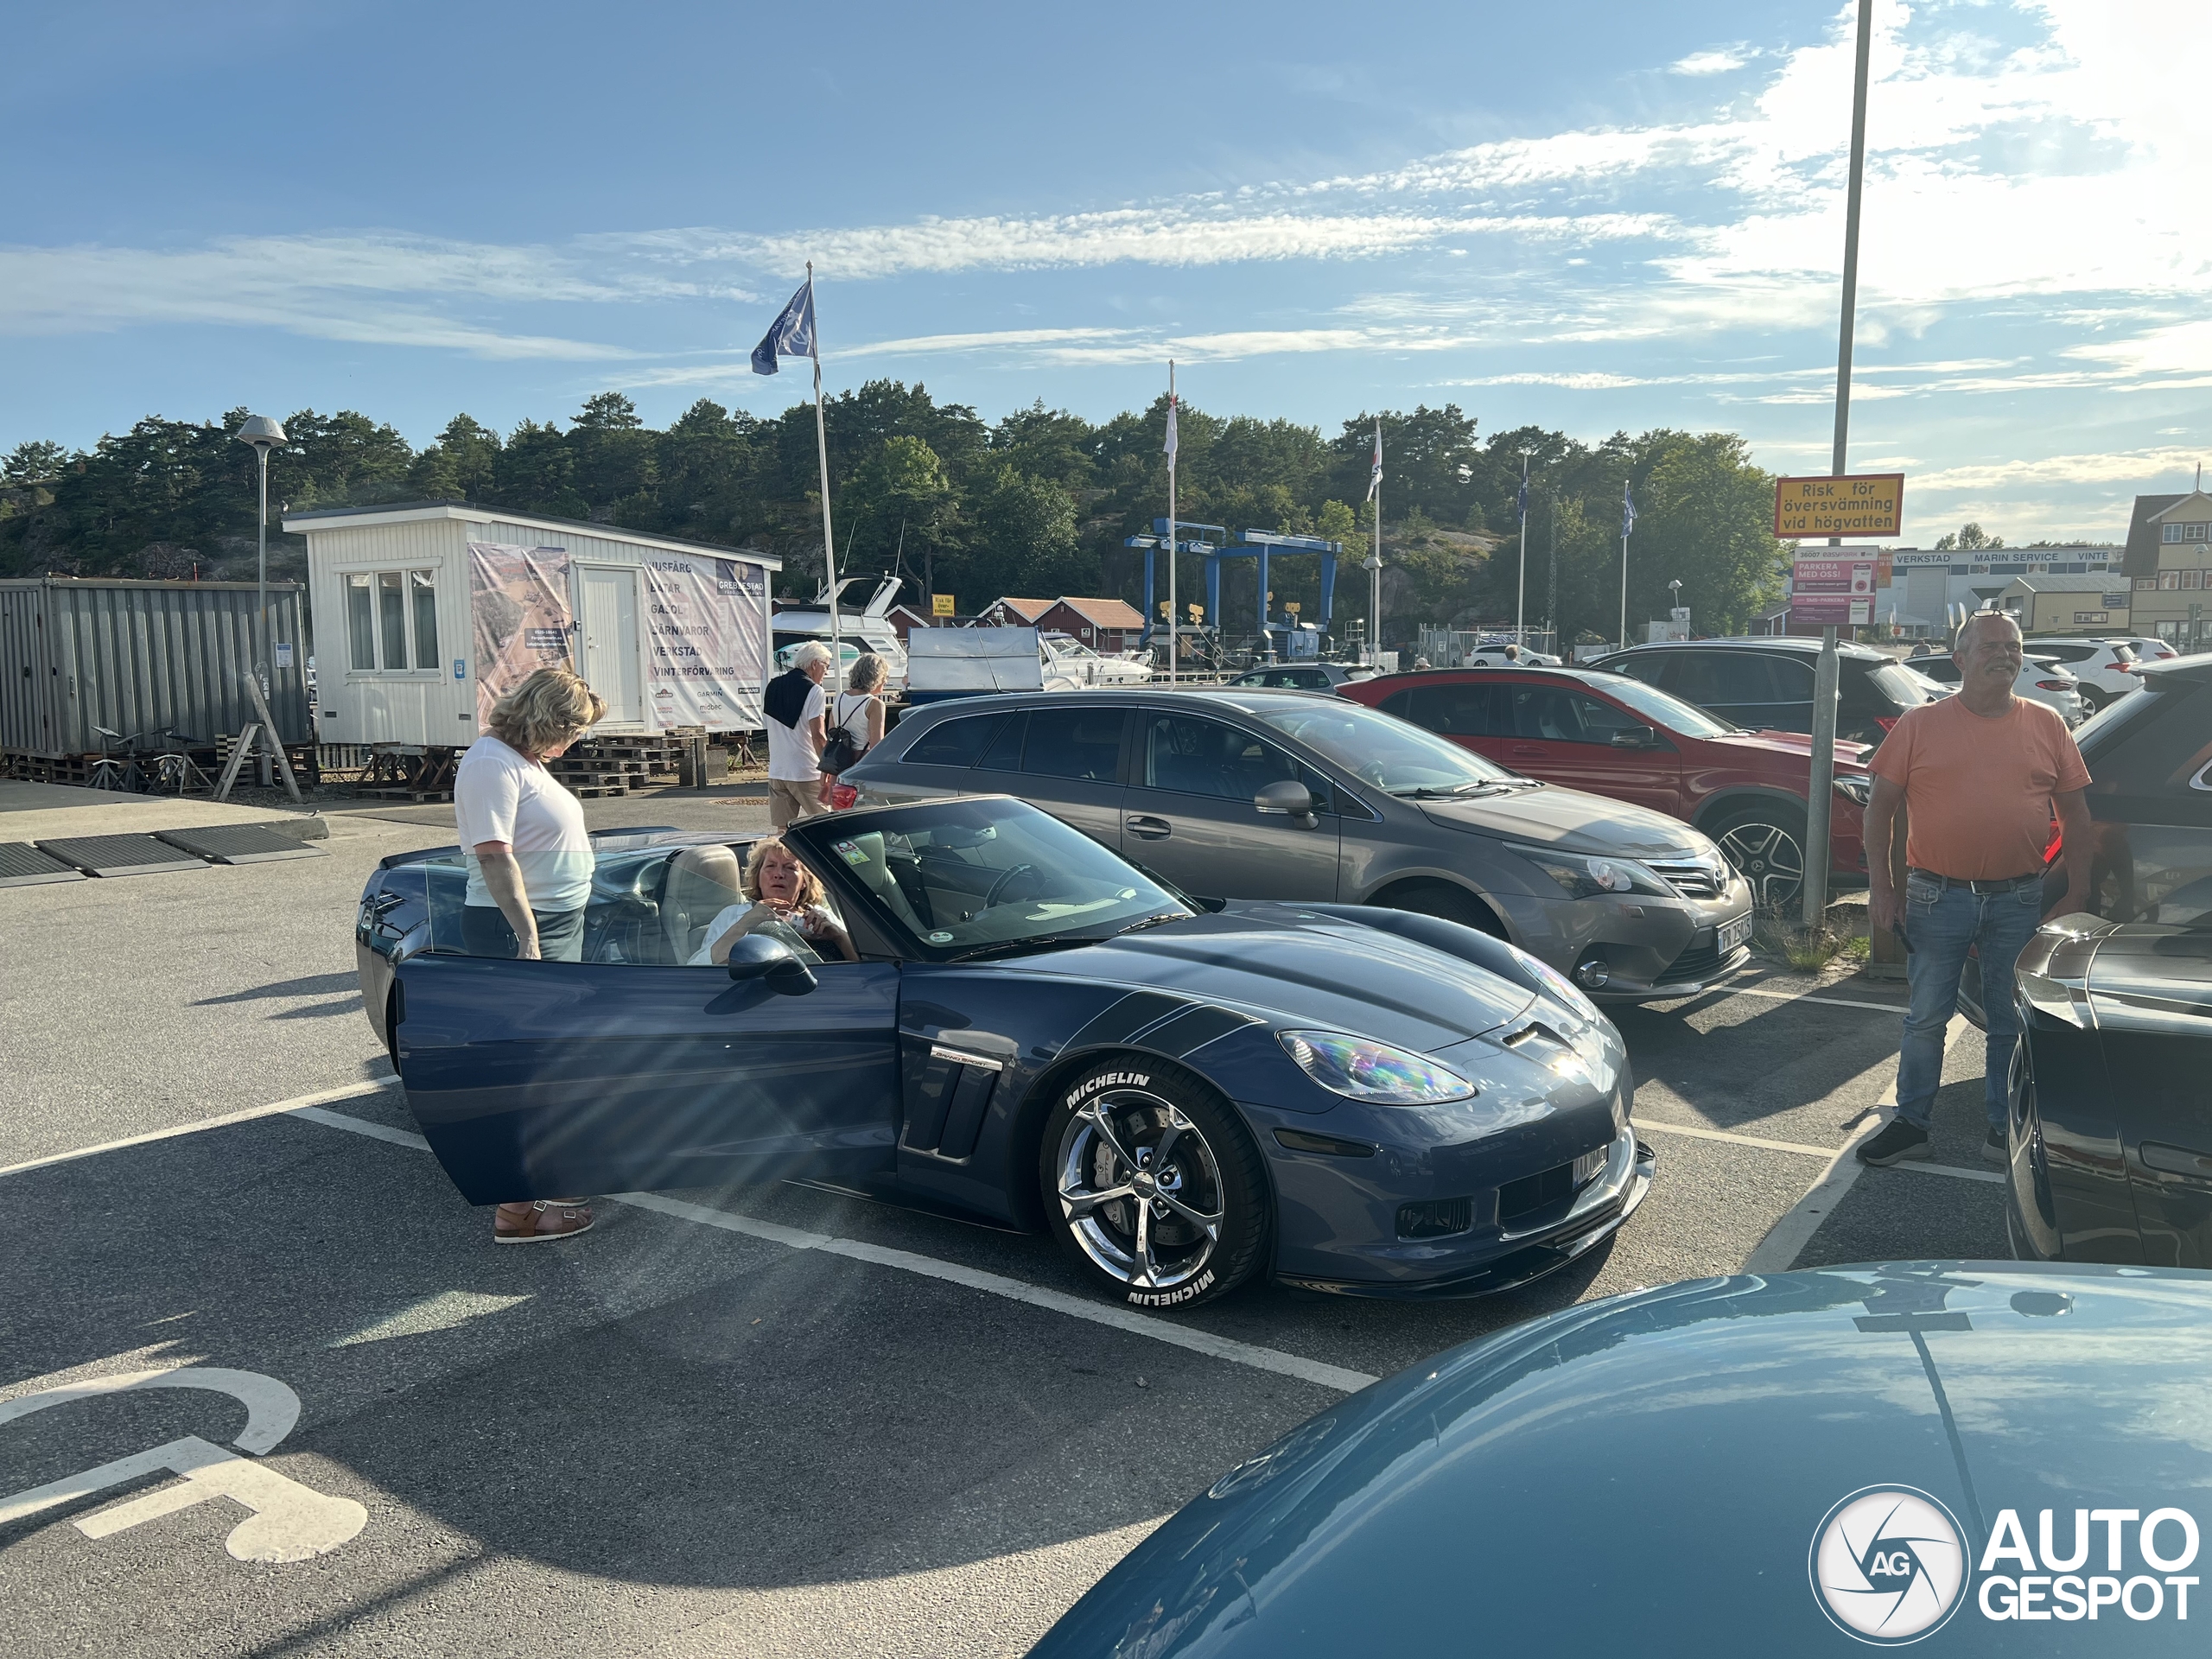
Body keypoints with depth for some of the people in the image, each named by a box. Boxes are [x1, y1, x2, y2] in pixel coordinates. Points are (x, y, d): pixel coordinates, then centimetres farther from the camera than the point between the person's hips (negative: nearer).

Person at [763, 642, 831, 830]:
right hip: (806, 772, -6)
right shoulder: (813, 691, -10)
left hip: (776, 772, 6)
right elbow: (817, 736, -16)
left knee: (784, 831, 7)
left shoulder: (772, 687, 11)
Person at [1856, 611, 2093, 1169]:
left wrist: (2077, 893, 3)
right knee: (1926, 1017, 6)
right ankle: (1911, 1123, 17)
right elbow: (1881, 806, -1)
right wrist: (1880, 885, -6)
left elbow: (2075, 812, 9)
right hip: (1936, 897, -2)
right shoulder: (1921, 724, -1)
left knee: (2011, 1021, 10)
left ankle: (2004, 1129, 23)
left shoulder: (2046, 725, 5)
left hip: (2018, 900, 2)